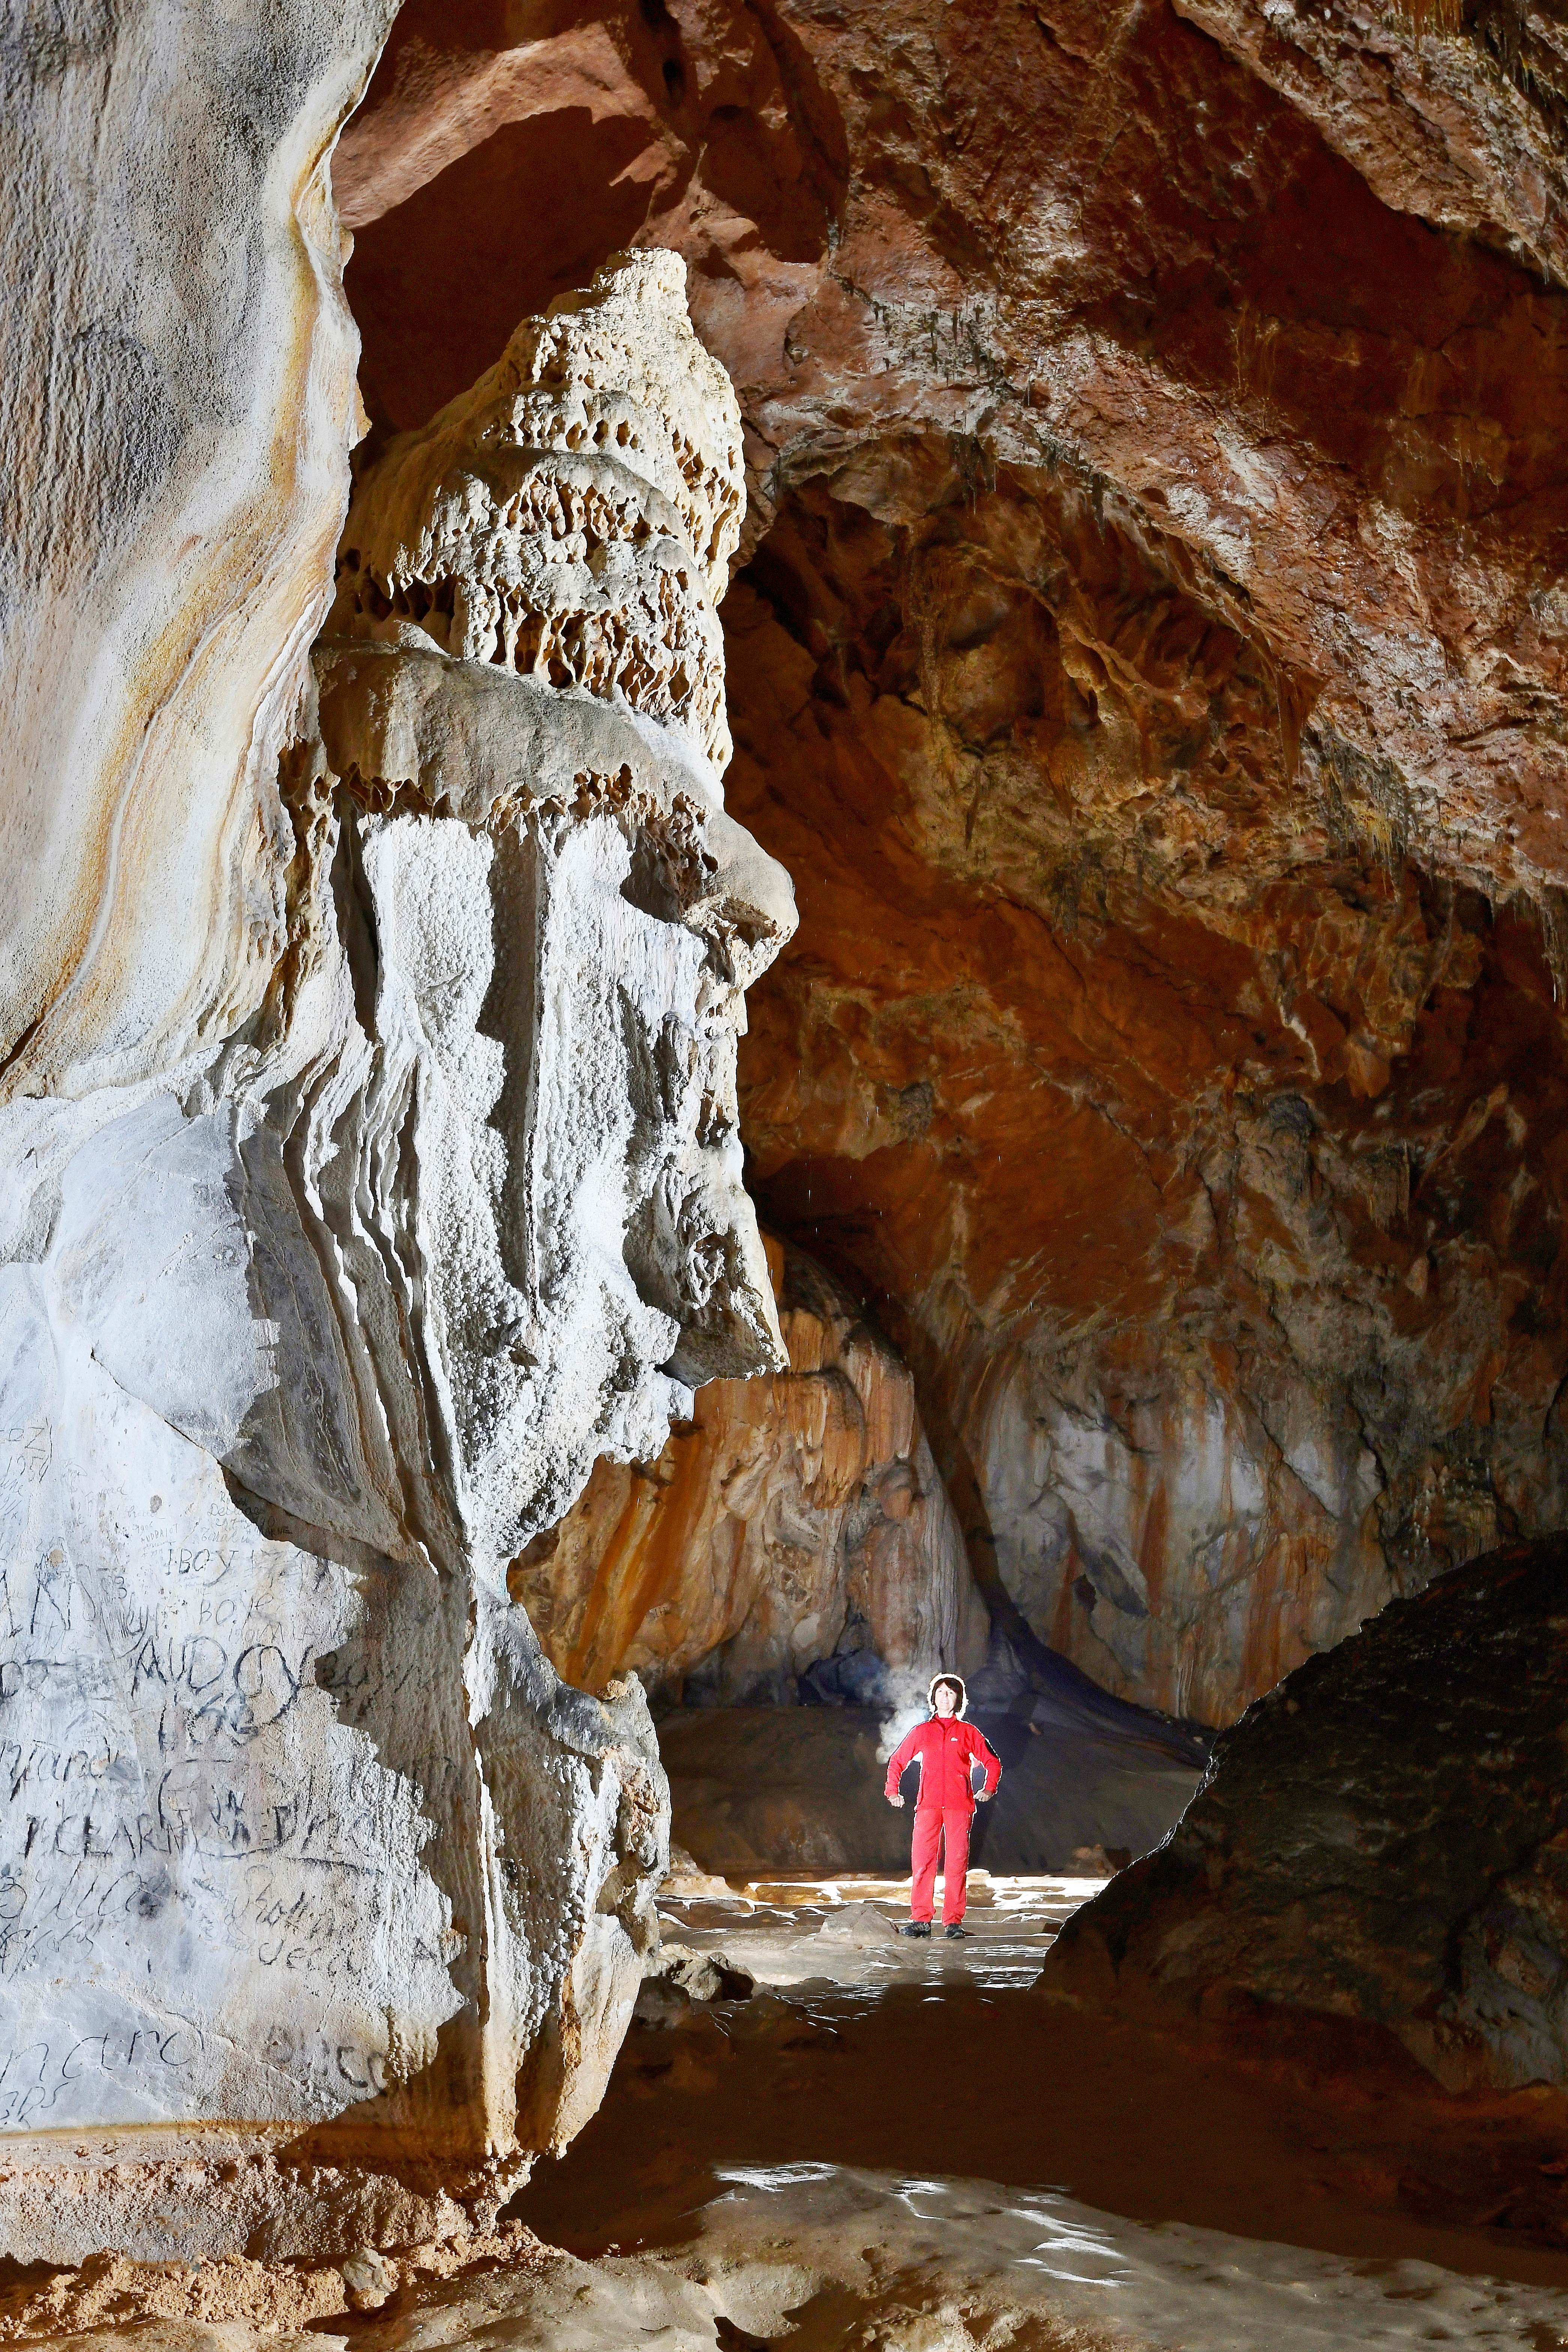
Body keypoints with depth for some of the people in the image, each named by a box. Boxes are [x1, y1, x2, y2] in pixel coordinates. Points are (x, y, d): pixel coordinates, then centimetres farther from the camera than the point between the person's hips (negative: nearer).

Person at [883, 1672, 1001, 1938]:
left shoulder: (968, 1732, 12)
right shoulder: (922, 1732, 15)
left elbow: (993, 1762, 15)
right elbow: (897, 1761, 21)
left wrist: (989, 1789, -1)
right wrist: (892, 1790, 7)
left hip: (959, 1805, -1)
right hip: (928, 1804, 1)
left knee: (957, 1861, -4)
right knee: (922, 1859, -6)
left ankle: (954, 1921, 0)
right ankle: (920, 1920, -3)